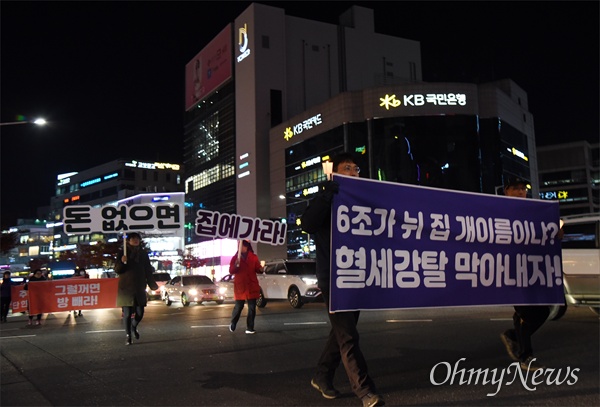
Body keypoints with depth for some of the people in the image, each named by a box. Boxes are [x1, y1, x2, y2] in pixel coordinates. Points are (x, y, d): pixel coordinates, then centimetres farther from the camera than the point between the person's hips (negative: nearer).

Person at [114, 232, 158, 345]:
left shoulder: (143, 254, 8)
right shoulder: (123, 253, 0)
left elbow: (148, 271, 11)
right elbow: (117, 270, -2)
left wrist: (152, 284, 4)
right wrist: (122, 262, -22)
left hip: (140, 288, 3)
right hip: (126, 288, -3)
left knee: (140, 313, 3)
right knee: (127, 313, -2)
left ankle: (134, 326, 34)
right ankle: (128, 337, 9)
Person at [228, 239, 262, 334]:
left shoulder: (254, 257, 4)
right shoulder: (235, 258, 2)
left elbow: (257, 269, 4)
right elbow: (231, 271, -2)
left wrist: (261, 269, -19)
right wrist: (236, 265, -21)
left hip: (252, 286, 2)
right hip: (240, 286, -1)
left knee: (252, 308, 2)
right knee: (238, 307, 2)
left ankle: (249, 328, 8)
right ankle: (232, 324, 25)